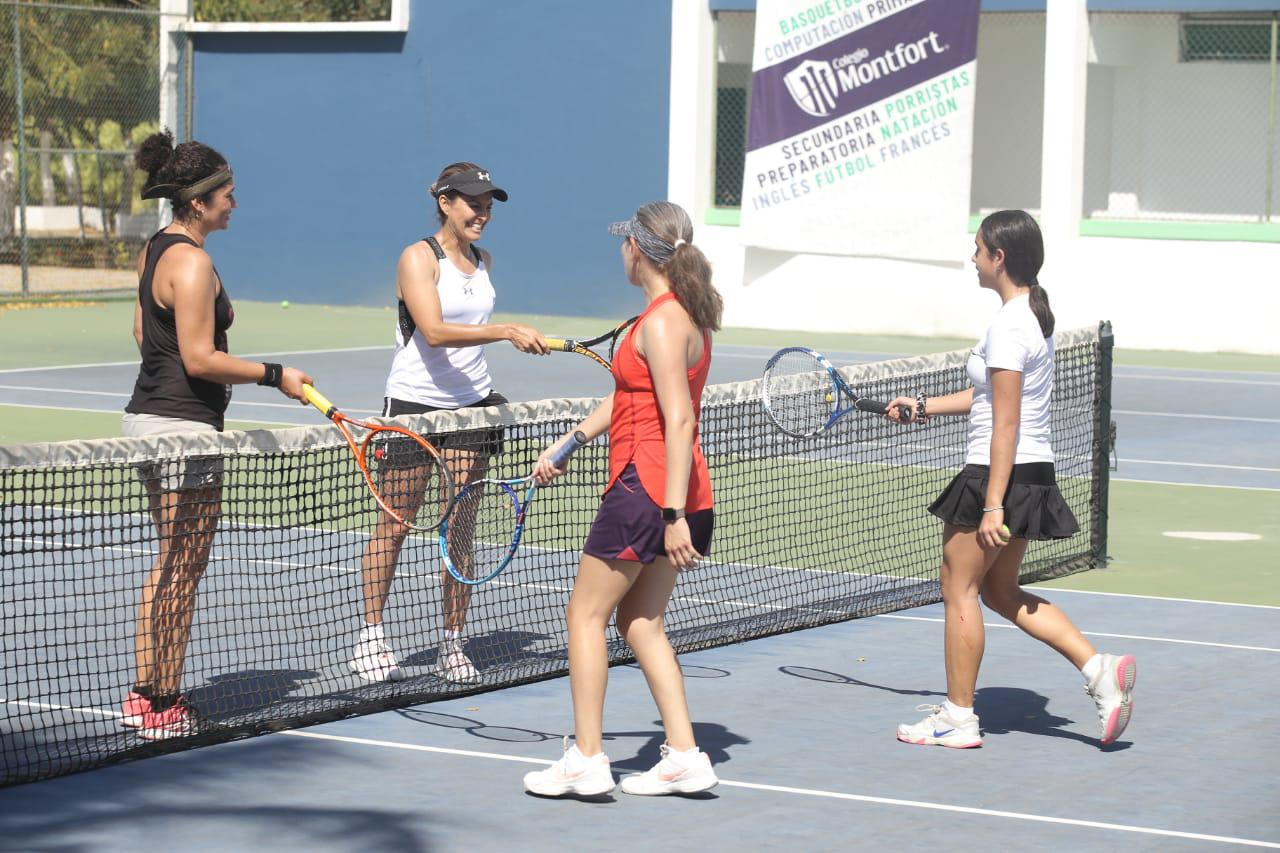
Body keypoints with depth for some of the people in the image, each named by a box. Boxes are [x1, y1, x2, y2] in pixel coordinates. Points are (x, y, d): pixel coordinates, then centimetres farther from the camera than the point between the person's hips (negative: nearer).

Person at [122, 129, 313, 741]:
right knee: (182, 570, -2)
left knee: (169, 565, 17)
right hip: (184, 427, -10)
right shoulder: (192, 263, -18)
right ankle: (164, 708, 3)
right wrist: (275, 376, -15)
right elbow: (200, 359, -21)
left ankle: (145, 694, 21)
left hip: (148, 413, 10)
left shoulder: (156, 250, 11)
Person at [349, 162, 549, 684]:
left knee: (461, 528, 4)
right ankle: (371, 640, 11)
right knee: (396, 525, 1)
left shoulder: (482, 259, 10)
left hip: (470, 403, 6)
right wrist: (505, 331, -34)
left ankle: (452, 646, 10)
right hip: (413, 405, -6)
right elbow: (434, 331, -26)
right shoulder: (419, 258, -12)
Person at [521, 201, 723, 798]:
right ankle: (684, 756, 9)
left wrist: (674, 515, -25)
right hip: (671, 496, 9)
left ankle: (586, 760, 2)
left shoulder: (663, 321, -16)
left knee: (586, 614, 1)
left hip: (646, 486, -9)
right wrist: (566, 444, 27)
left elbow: (680, 420, -22)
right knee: (639, 623, 13)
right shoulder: (684, 313, 14)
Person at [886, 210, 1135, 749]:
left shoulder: (1008, 325, -19)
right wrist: (923, 407, 24)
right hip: (1034, 474, 10)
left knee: (959, 590, 3)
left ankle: (958, 718, 10)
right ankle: (1100, 669, 7)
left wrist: (993, 505, -22)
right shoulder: (1034, 315, 12)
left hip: (1000, 474, -10)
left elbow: (1006, 424, -21)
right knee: (1001, 593, 17)